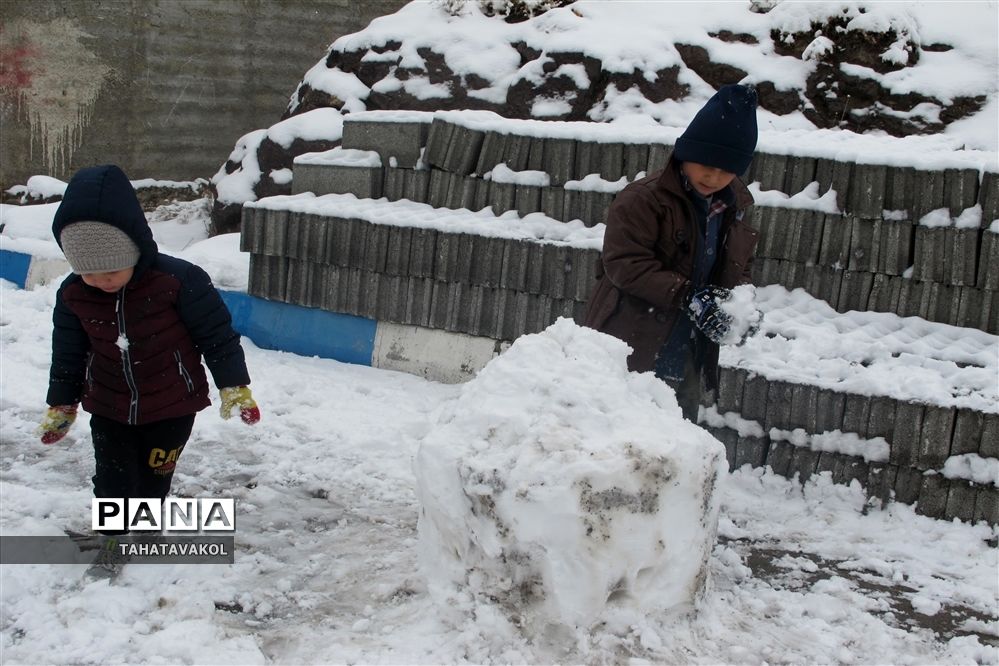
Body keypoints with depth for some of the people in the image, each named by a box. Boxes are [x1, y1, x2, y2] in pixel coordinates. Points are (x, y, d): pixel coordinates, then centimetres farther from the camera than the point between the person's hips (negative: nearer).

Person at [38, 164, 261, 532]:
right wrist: (61, 405, 14)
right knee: (113, 487, 1)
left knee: (152, 483, 13)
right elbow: (67, 354, 5)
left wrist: (235, 388, -9)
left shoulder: (179, 281, -24)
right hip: (109, 410, 2)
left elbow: (217, 334, -13)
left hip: (172, 409, -2)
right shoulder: (73, 294, -11)